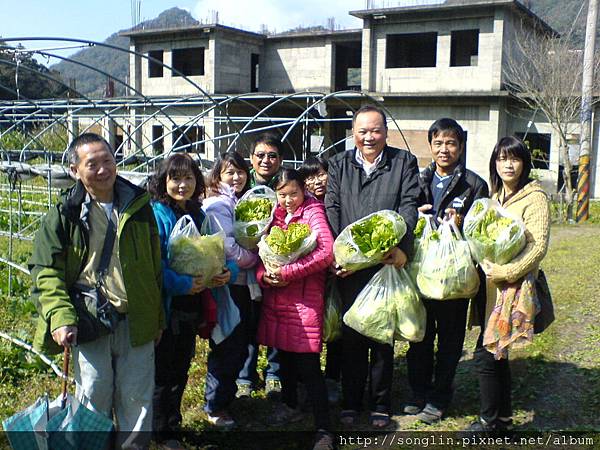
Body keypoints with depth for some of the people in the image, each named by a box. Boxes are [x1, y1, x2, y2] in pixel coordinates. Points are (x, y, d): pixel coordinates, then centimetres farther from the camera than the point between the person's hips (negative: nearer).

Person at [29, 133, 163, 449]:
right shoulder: (65, 214, -4)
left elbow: (155, 266, 10)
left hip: (136, 324, 2)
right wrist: (61, 317, -19)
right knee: (94, 400, 10)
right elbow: (46, 271, -5)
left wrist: (158, 318, 11)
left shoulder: (138, 206, 3)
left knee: (137, 400, 12)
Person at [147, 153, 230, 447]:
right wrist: (181, 284, -27)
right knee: (163, 370, 7)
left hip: (190, 304, 7)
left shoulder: (199, 215, 8)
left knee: (181, 368, 19)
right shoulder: (155, 215, -14)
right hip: (164, 305, -6)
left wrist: (227, 271, -10)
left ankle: (173, 423, 37)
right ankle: (162, 432, 24)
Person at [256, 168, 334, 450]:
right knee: (284, 354, 18)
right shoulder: (275, 215, 12)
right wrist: (264, 275, -7)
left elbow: (326, 252, -18)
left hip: (305, 298, -6)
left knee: (308, 365, -7)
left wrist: (288, 272, -18)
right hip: (276, 297, 6)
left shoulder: (312, 211, -5)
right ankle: (290, 406, 39)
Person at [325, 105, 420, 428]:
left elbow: (408, 206, -3)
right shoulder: (338, 164, 12)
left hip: (388, 263, -1)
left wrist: (401, 247, -18)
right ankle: (350, 402, 22)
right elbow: (332, 210, 3)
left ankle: (380, 405, 22)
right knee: (351, 335, 8)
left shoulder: (404, 162, 7)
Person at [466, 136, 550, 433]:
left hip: (513, 286, -7)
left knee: (486, 354, -7)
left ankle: (490, 422, 8)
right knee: (496, 353, 14)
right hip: (489, 285, 7)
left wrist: (504, 272, -20)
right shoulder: (493, 195, 14)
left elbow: (538, 247, -16)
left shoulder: (534, 198, -9)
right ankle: (503, 418, 27)